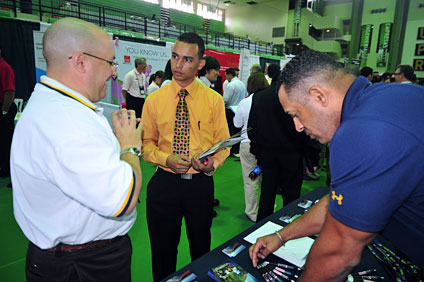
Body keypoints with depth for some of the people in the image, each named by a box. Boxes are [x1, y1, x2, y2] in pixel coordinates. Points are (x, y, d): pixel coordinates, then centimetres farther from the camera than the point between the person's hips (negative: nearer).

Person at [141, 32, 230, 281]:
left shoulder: (214, 100, -3)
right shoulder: (155, 99, -2)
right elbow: (146, 143, 2)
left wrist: (213, 164, -19)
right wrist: (166, 159, -16)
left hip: (201, 184, 0)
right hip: (164, 183, 1)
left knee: (201, 249, 20)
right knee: (163, 251, 17)